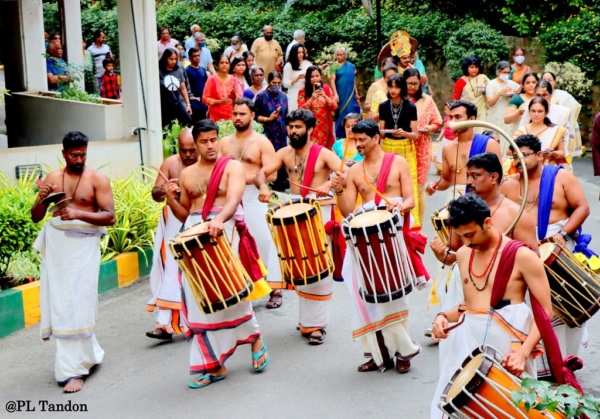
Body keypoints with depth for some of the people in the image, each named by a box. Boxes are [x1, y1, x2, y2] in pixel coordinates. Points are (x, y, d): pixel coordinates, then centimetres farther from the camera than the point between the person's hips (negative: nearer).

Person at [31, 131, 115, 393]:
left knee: (77, 304, -6)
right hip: (56, 243, 5)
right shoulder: (52, 178, 9)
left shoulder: (97, 179, -3)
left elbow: (109, 217, -10)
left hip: (83, 244, -5)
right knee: (59, 301, 10)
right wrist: (42, 199, -12)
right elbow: (35, 217, 9)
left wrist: (78, 214, -23)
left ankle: (74, 369, 0)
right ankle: (87, 354, 30)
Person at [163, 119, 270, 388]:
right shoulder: (187, 174, 16)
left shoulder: (232, 167, 2)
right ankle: (213, 365, 10)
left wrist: (218, 219, -35)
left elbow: (233, 201, -15)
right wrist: (171, 199, 1)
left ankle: (254, 337, 21)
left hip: (224, 231, -4)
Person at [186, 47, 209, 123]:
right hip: (193, 103, -6)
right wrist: (191, 97, -15)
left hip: (203, 102, 6)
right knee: (194, 123, -5)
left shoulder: (203, 70, 12)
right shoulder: (187, 70, -6)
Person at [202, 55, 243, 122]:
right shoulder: (212, 79, -4)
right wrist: (219, 102, -16)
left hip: (230, 116, 3)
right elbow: (205, 99, -5)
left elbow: (239, 99, 9)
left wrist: (234, 93, -10)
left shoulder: (233, 80, 7)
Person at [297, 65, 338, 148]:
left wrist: (324, 96, -14)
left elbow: (334, 107, 1)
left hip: (325, 127, 3)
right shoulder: (303, 91, 0)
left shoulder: (326, 88, 7)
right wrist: (312, 99, -19)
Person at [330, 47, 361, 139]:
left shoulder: (351, 66, 9)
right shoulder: (334, 66, -5)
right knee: (341, 116, 1)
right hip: (340, 96, -4)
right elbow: (332, 80, -15)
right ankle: (340, 137, 11)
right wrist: (335, 94, -27)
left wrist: (356, 94, 16)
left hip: (351, 96, 4)